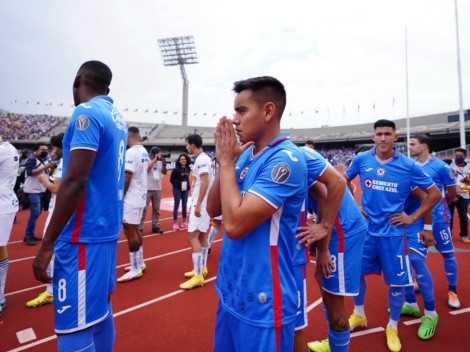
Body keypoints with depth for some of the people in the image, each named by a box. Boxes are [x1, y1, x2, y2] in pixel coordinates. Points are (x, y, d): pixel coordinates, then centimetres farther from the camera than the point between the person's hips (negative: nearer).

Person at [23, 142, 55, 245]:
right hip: (33, 190, -9)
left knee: (38, 212, 13)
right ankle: (28, 236, -4)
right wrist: (45, 167, -26)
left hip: (41, 190, 9)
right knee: (35, 212, -13)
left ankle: (31, 234, 23)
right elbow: (30, 172, -24)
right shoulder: (32, 159, -11)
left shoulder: (45, 160, 13)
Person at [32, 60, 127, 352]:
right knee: (99, 310, 19)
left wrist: (47, 244, -14)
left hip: (84, 235, -9)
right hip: (107, 229, 9)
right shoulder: (118, 118, 12)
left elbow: (75, 181, -20)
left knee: (75, 326, 1)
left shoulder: (87, 113, -13)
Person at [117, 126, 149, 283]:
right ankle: (140, 263, 29)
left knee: (130, 232, -1)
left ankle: (135, 269, 7)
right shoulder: (144, 152, 10)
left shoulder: (130, 153, -18)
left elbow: (127, 178, -21)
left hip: (131, 198, -9)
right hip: (140, 196, 9)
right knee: (135, 230, 18)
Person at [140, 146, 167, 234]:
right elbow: (147, 169, -22)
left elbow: (164, 172, 6)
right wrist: (155, 159, -18)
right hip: (147, 188, -5)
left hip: (157, 188, 5)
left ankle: (155, 226, 20)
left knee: (156, 209, 11)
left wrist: (164, 163, -10)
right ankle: (139, 227, 4)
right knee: (143, 208, -2)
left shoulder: (160, 162, 7)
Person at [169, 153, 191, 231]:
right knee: (176, 205, 0)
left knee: (184, 205, 12)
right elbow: (171, 179, -6)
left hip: (185, 189, 5)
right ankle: (175, 223, 5)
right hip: (177, 189, -5)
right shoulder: (176, 169, -14)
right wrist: (177, 185, -6)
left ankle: (184, 221, 23)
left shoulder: (188, 168, 1)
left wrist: (188, 187, 8)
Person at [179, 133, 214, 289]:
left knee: (192, 236, -9)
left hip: (200, 203, -10)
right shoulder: (203, 158, 15)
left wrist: (198, 205, -23)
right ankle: (202, 268, 26)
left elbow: (205, 183, -23)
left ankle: (198, 276, -5)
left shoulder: (201, 160, -15)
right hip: (202, 203, 10)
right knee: (202, 235, 15)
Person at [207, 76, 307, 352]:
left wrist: (226, 162, -17)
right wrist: (225, 161, -8)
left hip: (262, 301, -8)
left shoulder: (285, 159, -22)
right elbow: (214, 209, 5)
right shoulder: (246, 153, 3)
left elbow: (234, 223, -27)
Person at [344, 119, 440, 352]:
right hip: (365, 229, 2)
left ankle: (392, 328, 31)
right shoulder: (361, 159, -5)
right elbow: (344, 180, 11)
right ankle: (359, 315, 37)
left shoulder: (408, 166, -8)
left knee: (397, 281, 7)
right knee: (356, 272, 11)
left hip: (392, 231, -1)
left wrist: (413, 217, -3)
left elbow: (434, 194, 2)